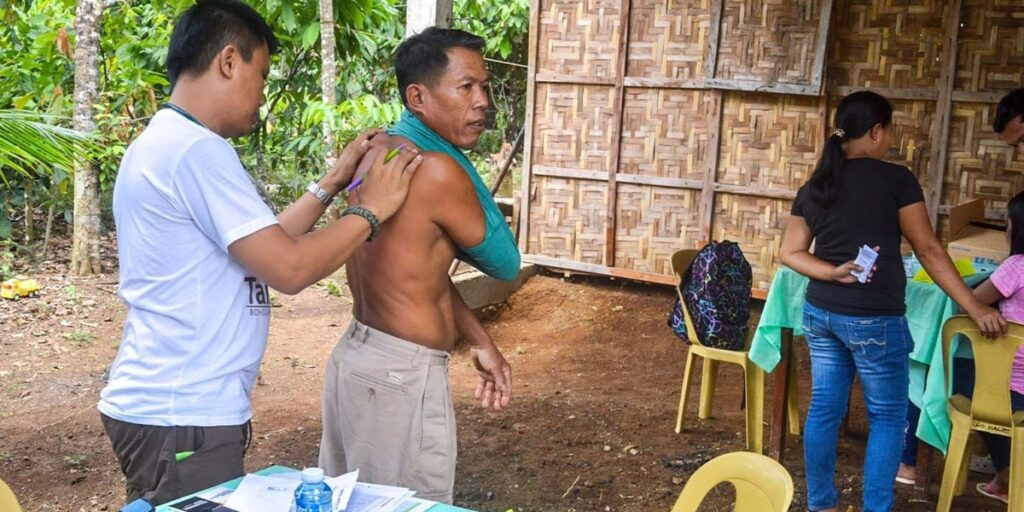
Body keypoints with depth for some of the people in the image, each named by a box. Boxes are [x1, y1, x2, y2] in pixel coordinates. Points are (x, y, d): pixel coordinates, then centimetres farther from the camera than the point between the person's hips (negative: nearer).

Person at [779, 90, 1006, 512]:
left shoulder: (814, 186, 7)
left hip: (820, 313, 6)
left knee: (824, 408, 13)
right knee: (887, 418, 8)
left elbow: (789, 252, 4)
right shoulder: (895, 179, -9)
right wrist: (974, 308, -3)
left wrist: (833, 273, -7)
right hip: (873, 319, -6)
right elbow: (928, 250, -8)